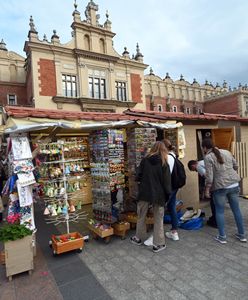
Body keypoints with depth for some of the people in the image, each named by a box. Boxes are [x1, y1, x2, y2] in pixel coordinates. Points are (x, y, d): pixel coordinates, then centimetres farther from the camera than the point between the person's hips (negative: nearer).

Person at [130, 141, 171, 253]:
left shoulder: (145, 160, -2)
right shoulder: (164, 163, -5)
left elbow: (138, 176, 0)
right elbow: (167, 181, -5)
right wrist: (167, 194, 4)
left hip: (144, 193, 2)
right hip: (158, 194, -1)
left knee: (141, 216, 17)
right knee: (158, 219, 11)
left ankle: (139, 238, 32)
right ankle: (158, 244, 17)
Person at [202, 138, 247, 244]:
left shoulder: (208, 157, -11)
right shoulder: (226, 152, 8)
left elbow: (209, 177, -14)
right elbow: (236, 166, 15)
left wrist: (207, 190, -5)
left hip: (220, 187, -5)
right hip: (234, 184, 6)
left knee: (219, 211, 8)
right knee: (236, 209, 16)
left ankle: (222, 237, 14)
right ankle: (242, 235, 27)